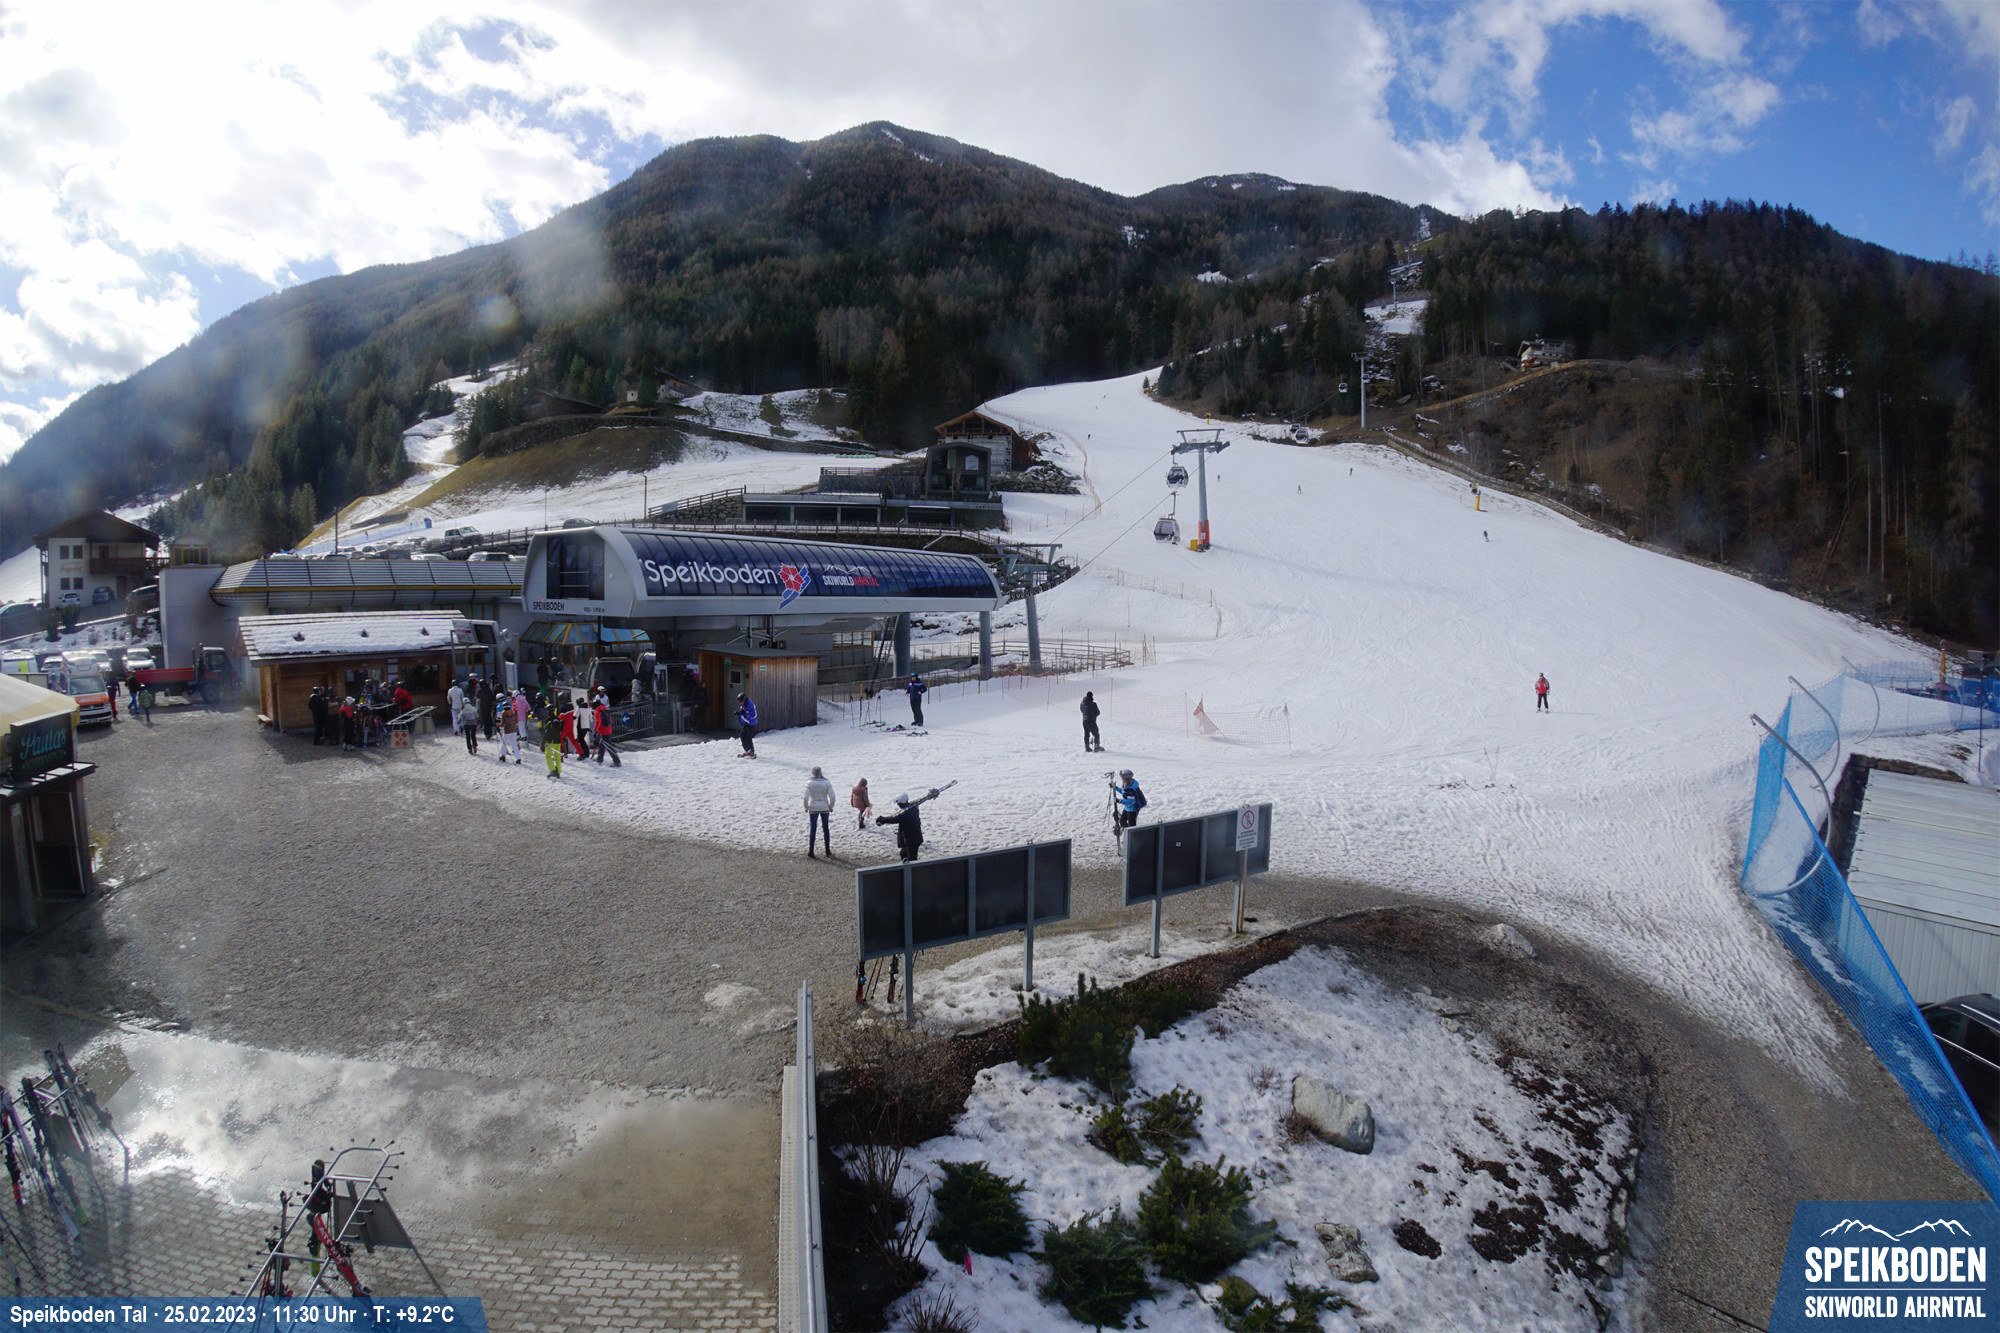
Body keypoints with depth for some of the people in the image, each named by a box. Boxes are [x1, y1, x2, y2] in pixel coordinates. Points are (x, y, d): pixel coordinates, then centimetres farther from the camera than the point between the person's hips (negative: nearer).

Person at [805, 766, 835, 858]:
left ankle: (810, 853, 7)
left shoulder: (809, 783, -7)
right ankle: (828, 852, 16)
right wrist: (831, 807, 3)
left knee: (812, 830, 7)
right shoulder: (827, 783, -4)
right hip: (824, 808, 1)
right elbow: (832, 796, -11)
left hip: (813, 808, -1)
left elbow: (806, 797, -14)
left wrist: (806, 807, 0)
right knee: (826, 829, 13)